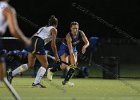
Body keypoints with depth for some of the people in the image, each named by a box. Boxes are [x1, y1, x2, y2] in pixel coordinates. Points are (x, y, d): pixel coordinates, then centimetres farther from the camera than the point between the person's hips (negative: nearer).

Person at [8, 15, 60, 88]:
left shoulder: (43, 28, 29)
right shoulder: (54, 29, 9)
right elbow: (53, 45, 1)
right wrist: (56, 55, 11)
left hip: (31, 43, 7)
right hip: (38, 44, -7)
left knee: (30, 65, 18)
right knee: (45, 65, 4)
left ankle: (12, 74, 12)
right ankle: (36, 83, -6)